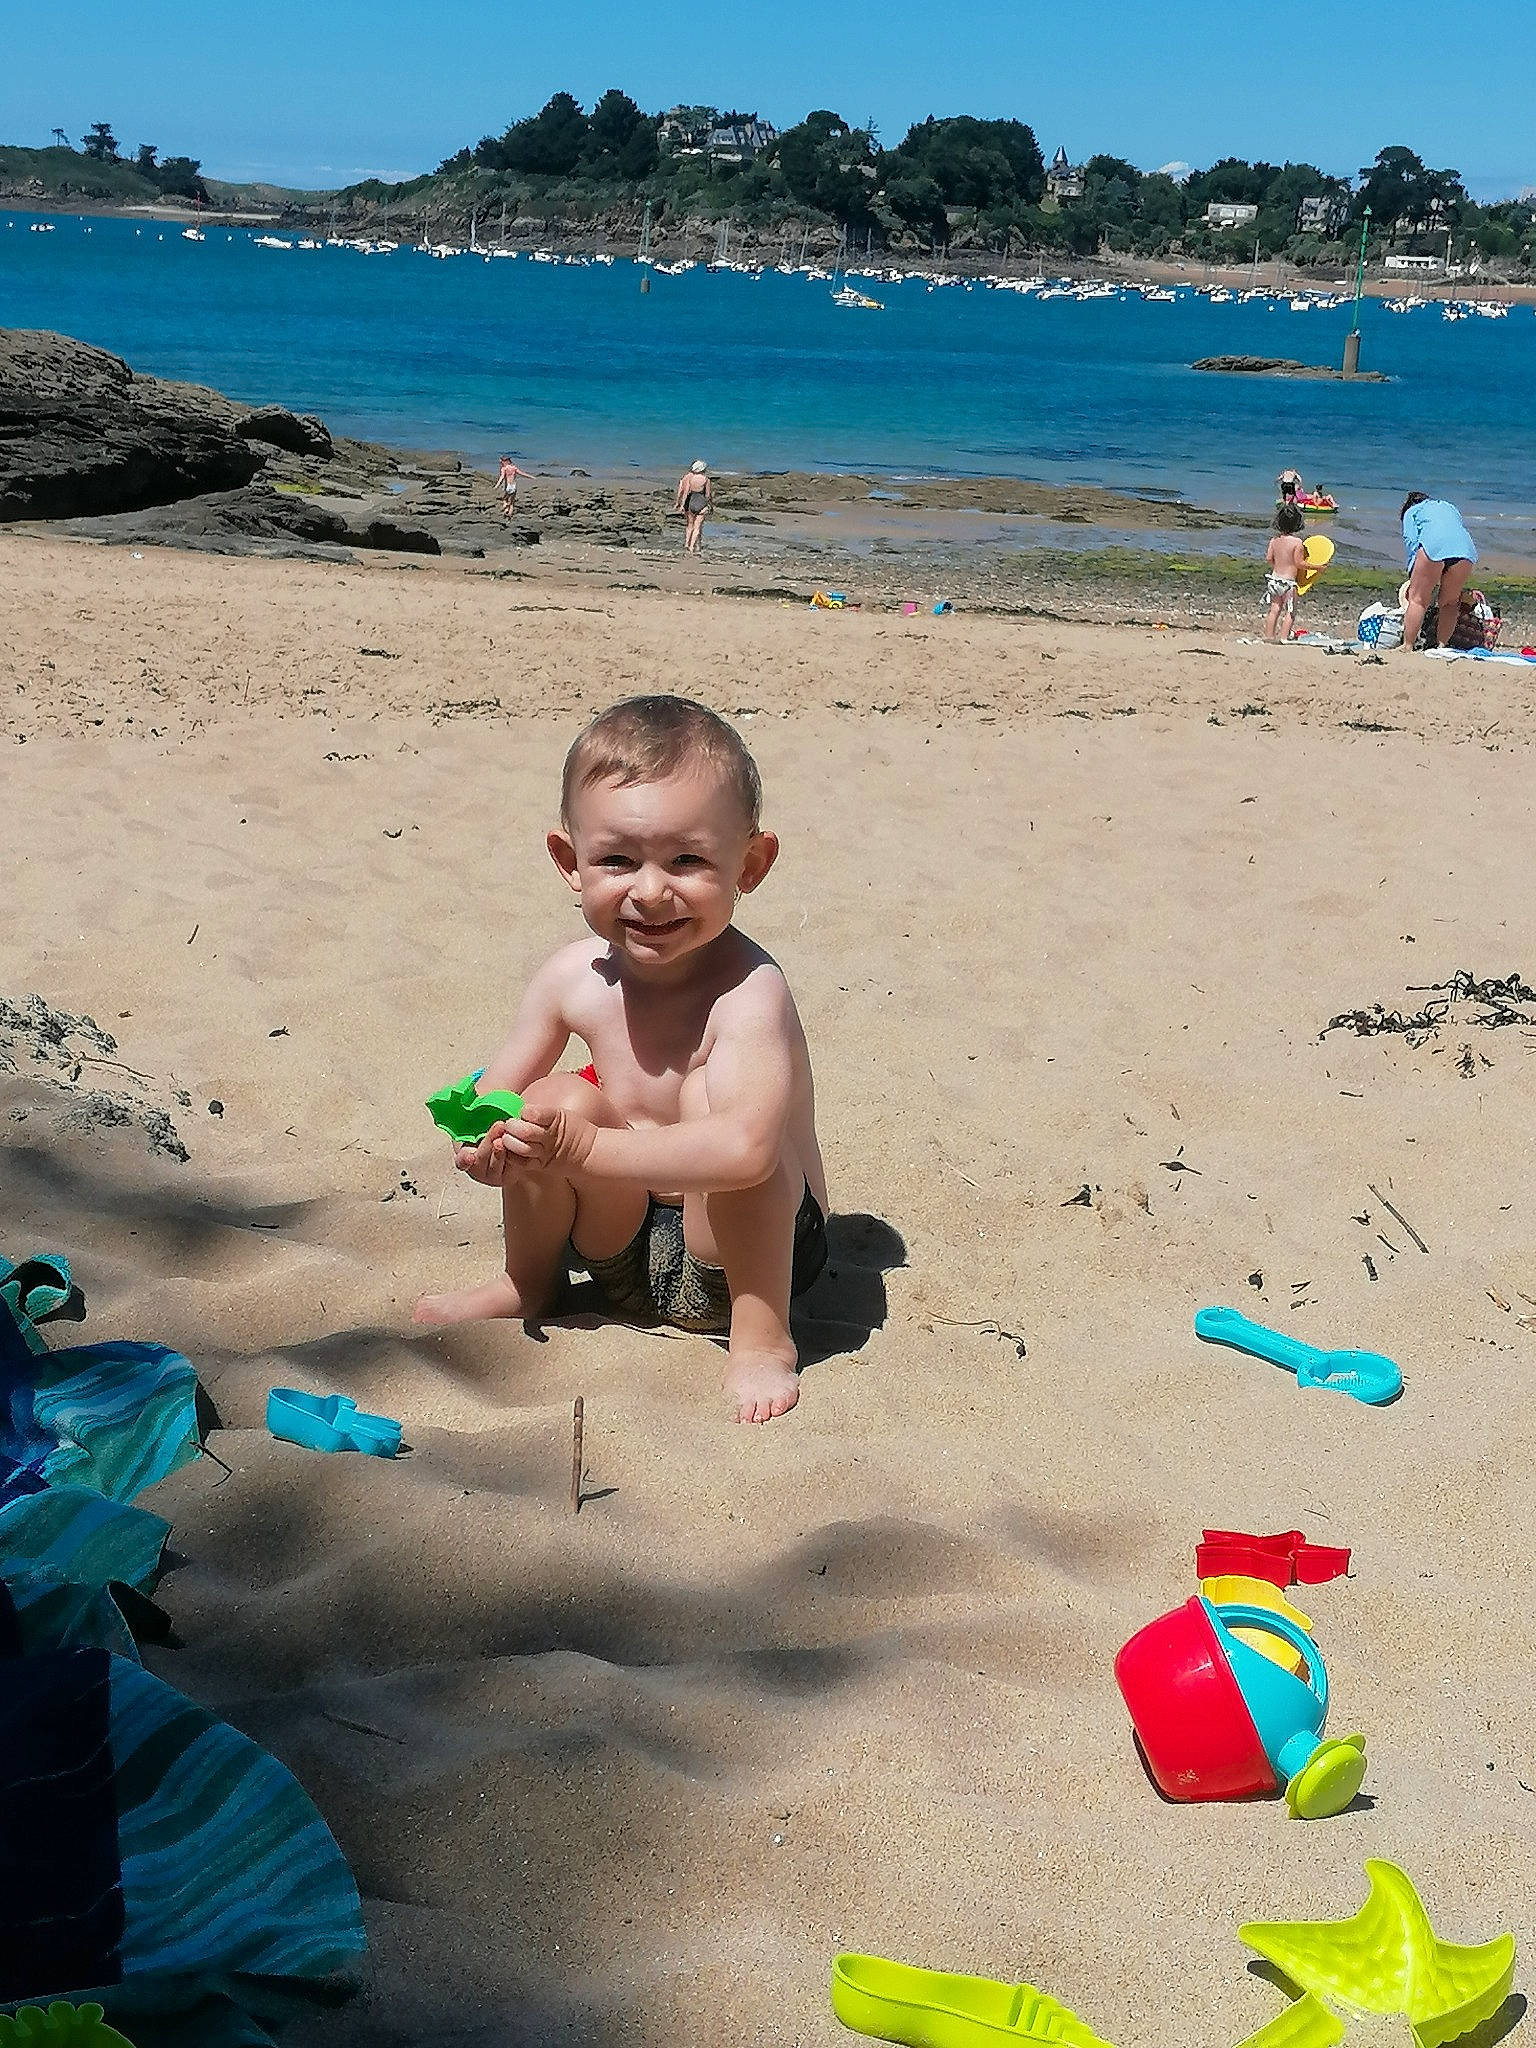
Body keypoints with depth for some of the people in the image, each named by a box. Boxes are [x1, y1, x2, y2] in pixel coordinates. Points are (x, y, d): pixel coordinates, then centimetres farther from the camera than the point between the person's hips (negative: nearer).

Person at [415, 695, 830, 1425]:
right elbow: (493, 1091, 2)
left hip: (742, 1255, -6)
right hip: (627, 1252, 6)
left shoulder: (748, 993, -29)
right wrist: (483, 1141, -22)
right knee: (556, 1099, -15)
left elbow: (745, 1150, -45)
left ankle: (761, 1338, -17)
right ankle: (528, 1284, 14)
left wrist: (588, 1150, -39)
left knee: (706, 1099, -31)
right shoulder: (574, 976, -9)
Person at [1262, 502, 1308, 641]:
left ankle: (1269, 636, 13)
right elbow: (1299, 563, -14)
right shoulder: (1297, 542, -15)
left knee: (1274, 610, 12)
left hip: (1274, 578, 5)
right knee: (1290, 612, 3)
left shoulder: (1274, 540, 1)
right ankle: (1283, 637, -3)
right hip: (1288, 581, -5)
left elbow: (1268, 560, 4)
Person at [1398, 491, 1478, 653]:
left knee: (1418, 600, 1)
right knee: (1450, 603, 15)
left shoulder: (1412, 511, 27)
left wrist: (1414, 575, 18)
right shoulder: (1449, 508, 41)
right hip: (1465, 548, 4)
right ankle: (1442, 645, 9)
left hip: (1433, 545, -4)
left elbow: (1410, 541, 13)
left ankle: (1407, 646, -3)